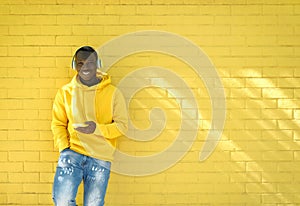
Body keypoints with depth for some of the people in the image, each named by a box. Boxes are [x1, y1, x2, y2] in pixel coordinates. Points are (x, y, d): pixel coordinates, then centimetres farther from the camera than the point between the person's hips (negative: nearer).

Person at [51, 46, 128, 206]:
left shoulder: (113, 93, 1)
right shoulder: (65, 92, 5)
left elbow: (122, 125, 0)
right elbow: (58, 124, 9)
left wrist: (98, 128, -17)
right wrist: (63, 148, -6)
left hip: (101, 157, 0)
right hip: (72, 152, 0)